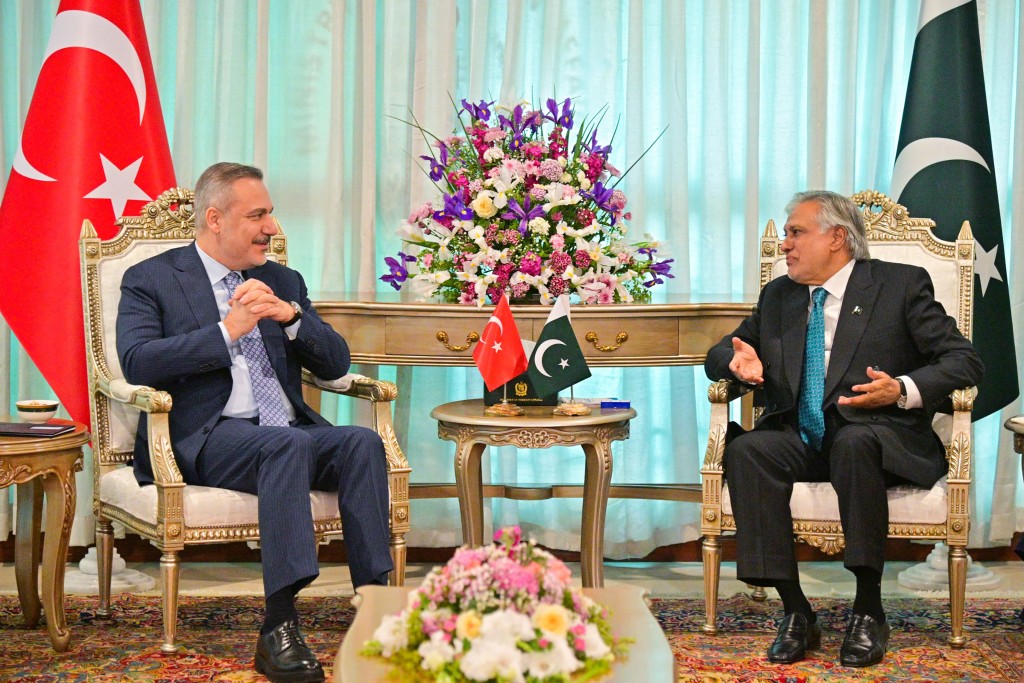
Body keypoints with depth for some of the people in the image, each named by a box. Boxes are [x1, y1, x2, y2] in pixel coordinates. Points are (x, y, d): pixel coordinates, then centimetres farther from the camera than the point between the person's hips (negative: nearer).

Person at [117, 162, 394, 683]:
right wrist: (227, 331, -16)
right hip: (205, 438, -5)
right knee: (289, 443, -35)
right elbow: (137, 362, -11)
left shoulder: (284, 282, 21)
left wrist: (290, 315, -5)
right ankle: (279, 631, -39)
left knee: (361, 441, -25)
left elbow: (335, 363, 14)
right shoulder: (150, 280, 6)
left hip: (291, 433, 5)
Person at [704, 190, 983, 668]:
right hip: (798, 439, 4)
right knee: (745, 450, -29)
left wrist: (902, 390, -20)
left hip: (874, 436, -4)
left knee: (854, 442, -39)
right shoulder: (777, 296, 19)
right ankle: (796, 613, -25)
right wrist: (741, 363, -3)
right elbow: (721, 354, 22)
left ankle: (868, 611, -26)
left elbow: (963, 360, -1)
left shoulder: (902, 285, 5)